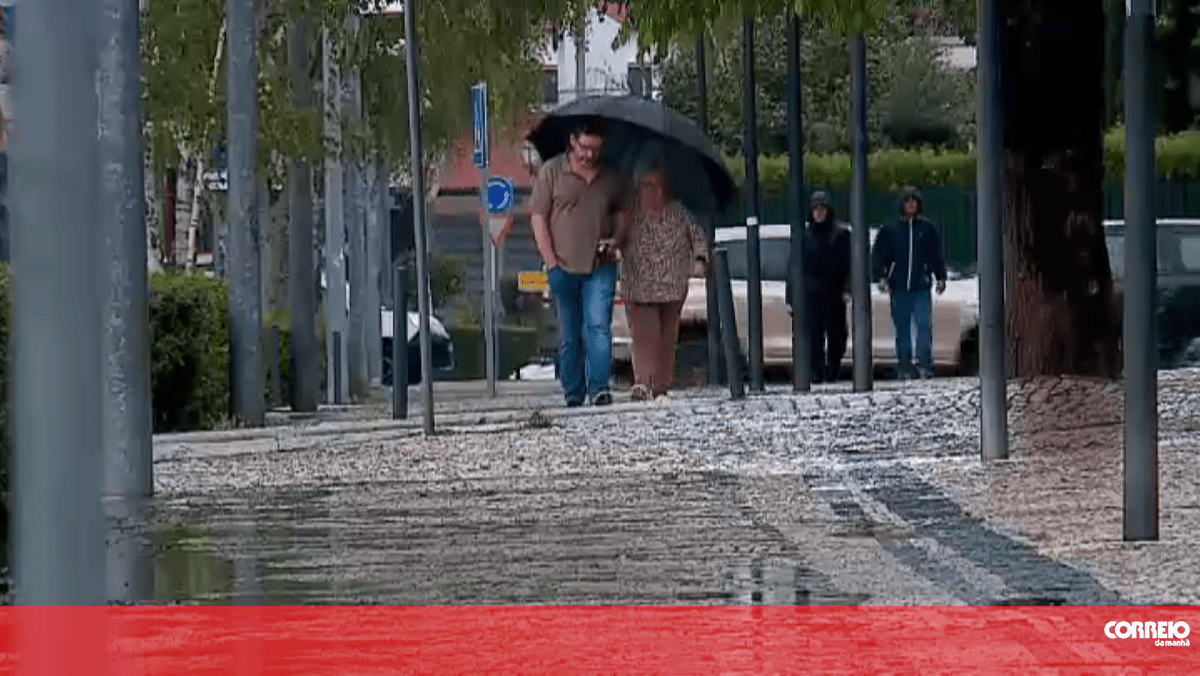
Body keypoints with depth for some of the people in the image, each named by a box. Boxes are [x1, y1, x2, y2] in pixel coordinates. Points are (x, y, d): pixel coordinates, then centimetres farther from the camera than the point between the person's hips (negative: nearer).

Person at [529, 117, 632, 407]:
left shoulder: (612, 177, 8)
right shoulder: (552, 171, 1)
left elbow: (623, 212, 22)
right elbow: (537, 217, 1)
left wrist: (616, 239, 0)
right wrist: (551, 261, -6)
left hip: (600, 266, 0)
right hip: (563, 266, 0)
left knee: (598, 326, -14)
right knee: (569, 334, 6)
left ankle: (599, 388, -18)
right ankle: (573, 394, 12)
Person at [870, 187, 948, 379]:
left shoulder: (928, 228, 7)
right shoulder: (890, 230, 7)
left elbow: (937, 255, 13)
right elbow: (879, 255, 9)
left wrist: (940, 278, 7)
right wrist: (881, 277, -2)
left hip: (921, 286, -1)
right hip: (898, 287, 1)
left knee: (924, 325, -11)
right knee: (902, 328, 5)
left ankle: (924, 365, -10)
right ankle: (904, 367, 10)